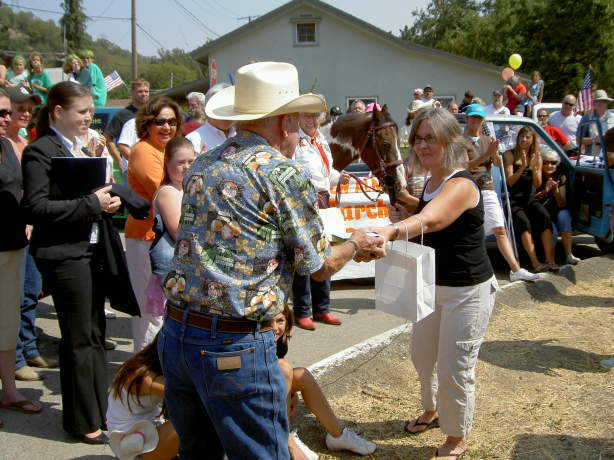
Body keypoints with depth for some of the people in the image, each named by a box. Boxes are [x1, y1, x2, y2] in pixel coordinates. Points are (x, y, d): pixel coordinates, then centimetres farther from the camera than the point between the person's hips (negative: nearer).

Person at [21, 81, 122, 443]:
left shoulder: (80, 149, 15)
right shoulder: (40, 151, -11)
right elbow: (36, 207, -18)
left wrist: (107, 200, 3)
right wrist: (91, 204, -20)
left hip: (92, 248, 8)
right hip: (64, 254, -8)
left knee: (96, 334, 14)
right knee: (79, 339, 2)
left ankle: (98, 408, 28)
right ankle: (83, 421, 16)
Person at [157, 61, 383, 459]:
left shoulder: (202, 166, 10)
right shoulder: (286, 173, -10)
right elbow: (319, 268, -2)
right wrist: (355, 245, 18)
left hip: (175, 334, 7)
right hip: (235, 346, -7)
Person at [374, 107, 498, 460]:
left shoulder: (461, 185, -24)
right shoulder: (431, 183, 4)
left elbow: (428, 220, -46)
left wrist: (390, 232, -64)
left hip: (469, 291, -9)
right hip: (436, 285, 9)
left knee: (454, 369, 0)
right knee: (422, 355, 22)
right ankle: (433, 411, 49)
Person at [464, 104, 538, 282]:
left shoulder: (487, 140, 17)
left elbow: (498, 164, 5)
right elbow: (464, 166, -14)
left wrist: (494, 152, -17)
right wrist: (486, 154, -22)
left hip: (488, 190, 5)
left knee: (500, 230, 1)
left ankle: (516, 270, -1)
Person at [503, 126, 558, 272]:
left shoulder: (536, 157, 12)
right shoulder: (510, 155, 1)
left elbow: (537, 184, 4)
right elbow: (509, 182, -7)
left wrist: (534, 168, -13)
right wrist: (522, 167, -20)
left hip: (529, 199, 3)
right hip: (513, 201, -3)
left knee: (544, 215, -27)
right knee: (524, 221, -32)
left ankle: (550, 260, -30)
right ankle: (535, 262, -37)